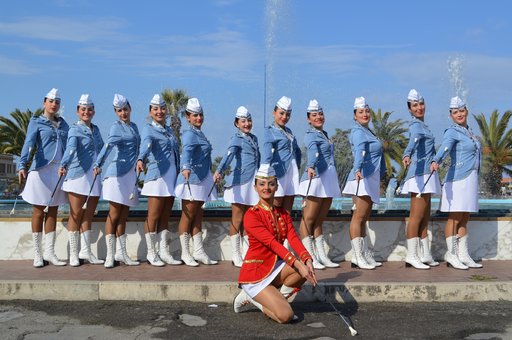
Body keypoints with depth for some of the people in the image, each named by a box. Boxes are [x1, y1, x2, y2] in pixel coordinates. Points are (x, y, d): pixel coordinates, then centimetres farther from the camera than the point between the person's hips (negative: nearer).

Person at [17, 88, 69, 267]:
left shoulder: (63, 124, 15)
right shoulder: (36, 122, 1)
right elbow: (28, 144, -13)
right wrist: (22, 165, -27)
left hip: (59, 171, 4)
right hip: (41, 170, -4)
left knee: (52, 212, 6)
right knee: (39, 212, 2)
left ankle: (49, 252, 11)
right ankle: (37, 254, 8)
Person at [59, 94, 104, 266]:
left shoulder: (95, 129, 14)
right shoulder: (74, 129, -5)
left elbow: (101, 149, 25)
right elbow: (71, 147, -24)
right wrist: (63, 165, -39)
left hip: (95, 176, 6)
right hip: (78, 175, -5)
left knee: (88, 215, 9)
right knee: (76, 214, 0)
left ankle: (86, 252, 16)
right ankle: (73, 254, 7)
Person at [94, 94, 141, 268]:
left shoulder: (133, 126, 16)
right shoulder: (116, 127, -6)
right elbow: (108, 145, -23)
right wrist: (98, 164, -36)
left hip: (130, 174, 7)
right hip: (117, 174, -7)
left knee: (123, 216, 10)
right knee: (114, 215, -4)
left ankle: (121, 253, 16)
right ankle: (110, 255, 1)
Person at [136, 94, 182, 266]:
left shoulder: (169, 130, 18)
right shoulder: (149, 129, -4)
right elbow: (146, 144, -25)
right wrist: (140, 159, -44)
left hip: (172, 177, 7)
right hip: (157, 176, -7)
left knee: (165, 216, 10)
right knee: (153, 216, -2)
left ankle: (164, 252, 15)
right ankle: (151, 253, 7)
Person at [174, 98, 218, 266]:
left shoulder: (199, 134, 16)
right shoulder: (190, 134, -13)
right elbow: (186, 151, -32)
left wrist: (212, 175, 37)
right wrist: (185, 167, -50)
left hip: (202, 180, 9)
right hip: (191, 179, -9)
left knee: (197, 217, 11)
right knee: (188, 216, -1)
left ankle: (198, 252, 16)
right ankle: (185, 253, 7)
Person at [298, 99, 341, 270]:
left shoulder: (324, 134, 20)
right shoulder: (311, 135, -6)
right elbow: (313, 151, -27)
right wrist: (310, 167, -45)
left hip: (328, 180, 8)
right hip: (316, 179, -8)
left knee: (319, 219, 10)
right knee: (309, 219, -5)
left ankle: (322, 256, 13)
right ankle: (309, 258, -5)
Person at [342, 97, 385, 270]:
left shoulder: (368, 131, 20)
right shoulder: (358, 132, -10)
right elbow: (359, 150, -29)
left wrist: (382, 172, 37)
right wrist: (357, 169, -44)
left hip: (370, 179, 10)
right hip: (362, 178, -10)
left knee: (363, 218, 12)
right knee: (359, 217, -9)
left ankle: (365, 255, 17)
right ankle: (357, 258, -8)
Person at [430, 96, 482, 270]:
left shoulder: (468, 131, 17)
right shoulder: (452, 132, -9)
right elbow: (444, 147, -28)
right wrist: (435, 161, -47)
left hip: (471, 179, 8)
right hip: (458, 179, -8)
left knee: (464, 219, 9)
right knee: (454, 218, -5)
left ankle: (463, 255, 13)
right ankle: (451, 254, 1)